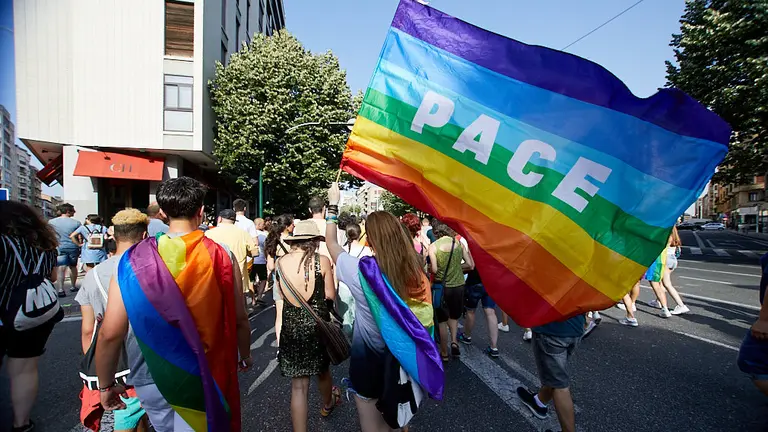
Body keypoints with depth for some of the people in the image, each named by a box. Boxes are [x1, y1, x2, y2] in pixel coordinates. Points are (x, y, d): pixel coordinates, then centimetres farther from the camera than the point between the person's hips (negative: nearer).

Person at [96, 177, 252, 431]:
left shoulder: (134, 260, -14)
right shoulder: (222, 257, -14)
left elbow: (110, 334, -11)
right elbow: (240, 320, -6)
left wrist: (106, 385, 6)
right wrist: (245, 355, 12)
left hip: (151, 377, 1)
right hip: (204, 378, -1)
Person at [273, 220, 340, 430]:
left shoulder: (280, 262, -3)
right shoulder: (322, 261, -13)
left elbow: (281, 294, 8)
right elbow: (331, 297, -9)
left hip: (291, 326, 1)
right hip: (317, 323, -1)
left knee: (298, 385, 8)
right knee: (322, 369, 26)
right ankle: (327, 405, 53)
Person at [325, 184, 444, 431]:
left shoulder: (361, 270, -23)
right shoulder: (415, 271, -14)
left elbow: (331, 242, -6)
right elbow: (423, 320, -4)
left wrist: (333, 204, 5)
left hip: (369, 359, -4)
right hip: (402, 358, 4)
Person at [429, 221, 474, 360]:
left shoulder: (433, 246, -12)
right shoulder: (458, 243, -3)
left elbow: (434, 269, -16)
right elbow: (470, 265, -3)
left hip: (441, 287, -2)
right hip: (458, 285, 3)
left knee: (442, 320, 14)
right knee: (454, 316, 26)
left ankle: (444, 353, 23)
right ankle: (454, 341, 8)